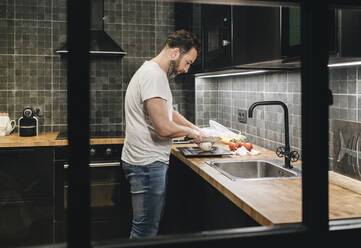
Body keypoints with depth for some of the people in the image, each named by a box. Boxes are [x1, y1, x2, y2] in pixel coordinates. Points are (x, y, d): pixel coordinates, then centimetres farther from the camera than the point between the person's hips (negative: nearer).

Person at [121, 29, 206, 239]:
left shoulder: (156, 73, 16)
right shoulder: (153, 75, -19)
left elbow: (169, 112, 28)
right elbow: (164, 127, -25)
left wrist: (196, 129, 19)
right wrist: (191, 133, -6)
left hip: (152, 161, 11)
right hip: (147, 164, -11)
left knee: (151, 226, 19)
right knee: (145, 231, -2)